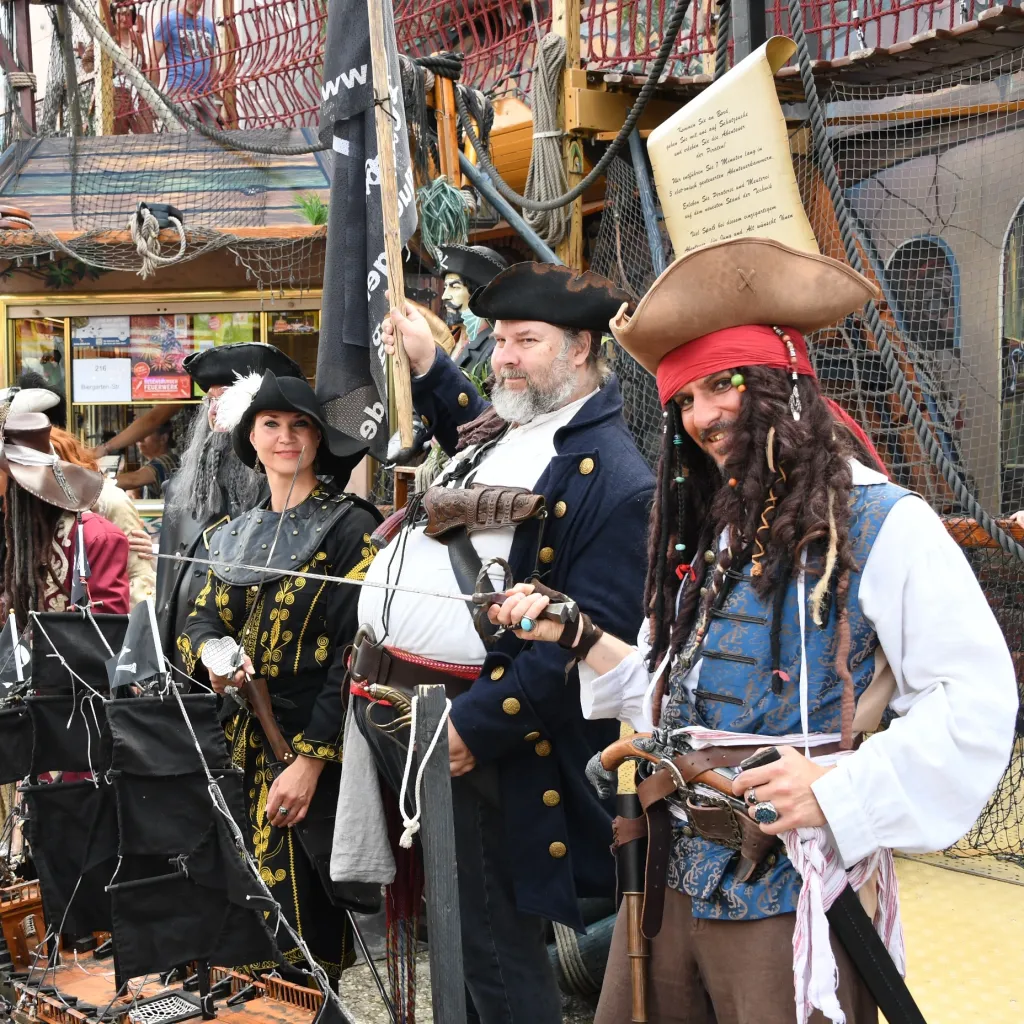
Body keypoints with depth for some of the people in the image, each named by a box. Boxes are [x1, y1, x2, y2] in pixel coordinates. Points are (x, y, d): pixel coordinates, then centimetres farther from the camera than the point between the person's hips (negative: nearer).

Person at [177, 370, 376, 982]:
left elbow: (356, 650, -12)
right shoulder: (239, 536, 14)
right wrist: (212, 654, -15)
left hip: (318, 748, -6)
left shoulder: (349, 527, -7)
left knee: (298, 910, -5)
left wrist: (311, 759, -18)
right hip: (251, 737, 6)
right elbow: (203, 619, 11)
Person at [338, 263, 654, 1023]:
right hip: (382, 693, 9)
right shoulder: (501, 426, 12)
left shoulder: (614, 479, -17)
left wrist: (478, 725, -23)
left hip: (458, 716, -9)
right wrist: (429, 363, 25)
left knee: (491, 942, 3)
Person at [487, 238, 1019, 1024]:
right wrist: (577, 636, 10)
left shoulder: (882, 524, -11)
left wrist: (841, 787, -23)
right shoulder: (710, 533, 14)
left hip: (789, 897, -7)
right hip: (669, 877, 7)